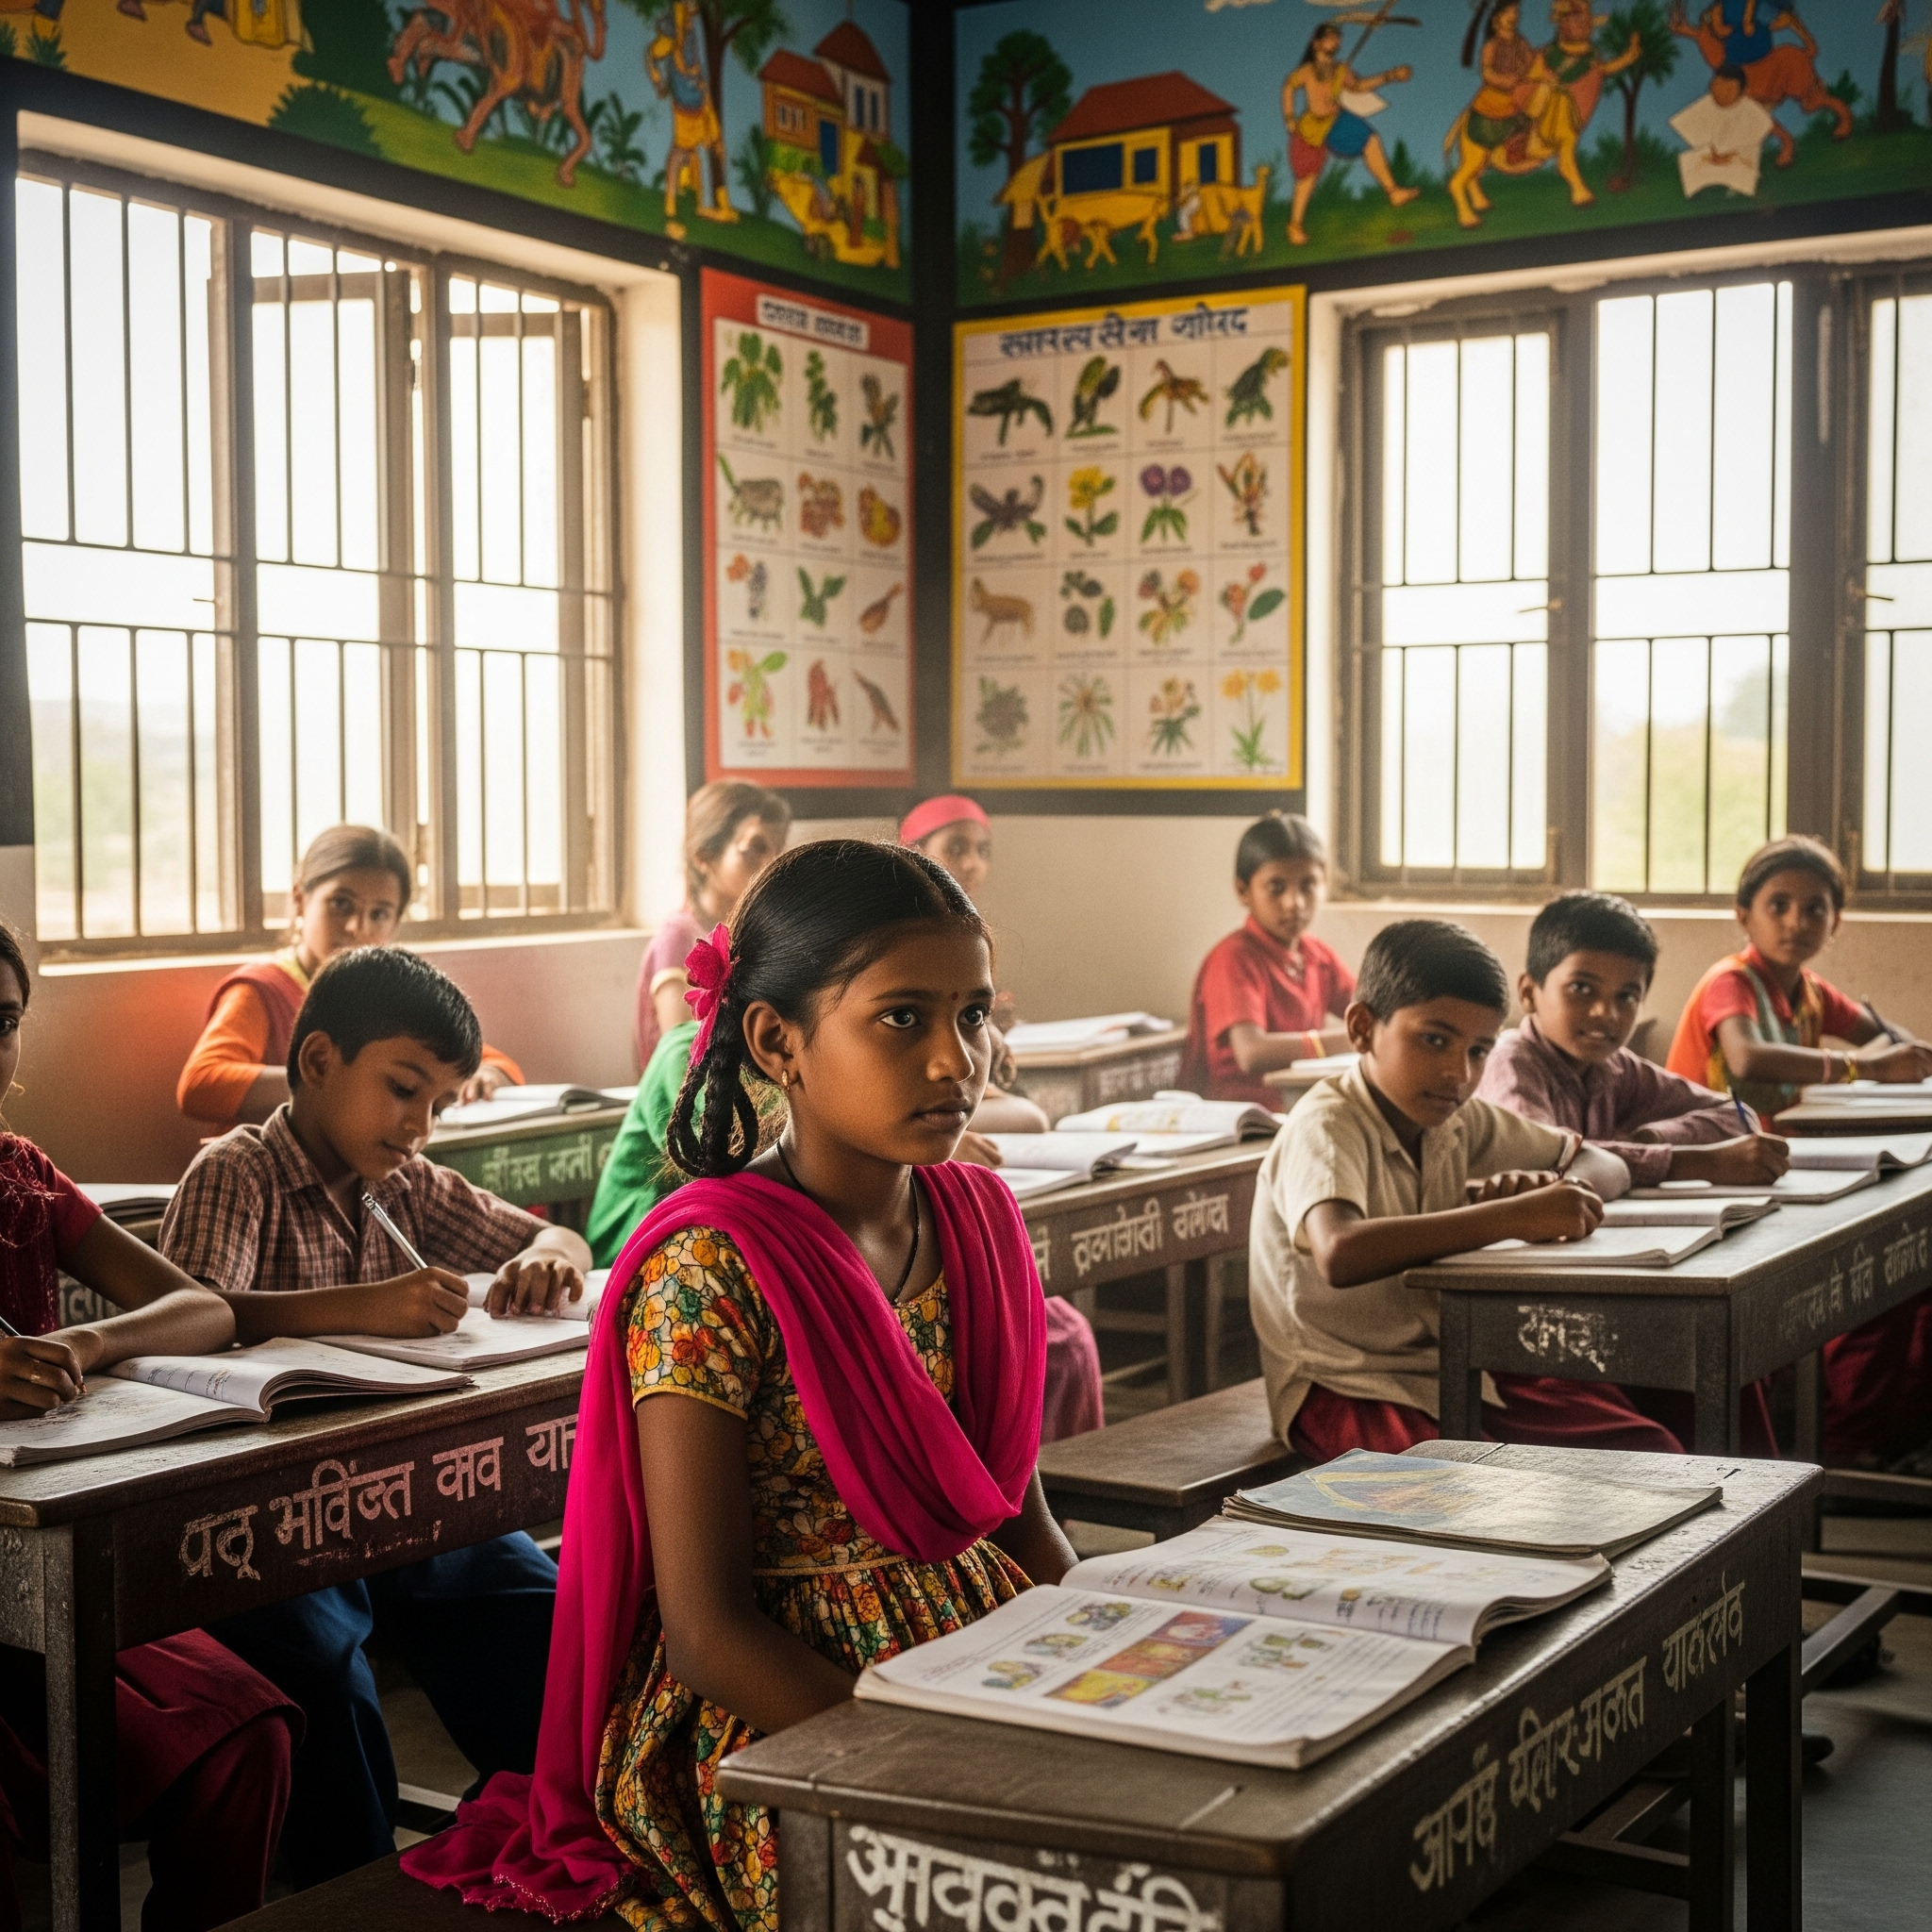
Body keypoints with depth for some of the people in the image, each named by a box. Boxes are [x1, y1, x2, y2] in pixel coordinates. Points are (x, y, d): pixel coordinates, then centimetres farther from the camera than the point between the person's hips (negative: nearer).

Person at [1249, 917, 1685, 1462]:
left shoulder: (1458, 1120, 6)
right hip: (1345, 1391, -7)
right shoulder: (1325, 1129, -19)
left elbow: (1604, 1166, 12)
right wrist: (1516, 1216, -38)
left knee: (1650, 1452, -8)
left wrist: (1558, 1190, -13)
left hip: (1451, 1370, 8)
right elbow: (1340, 1255, -40)